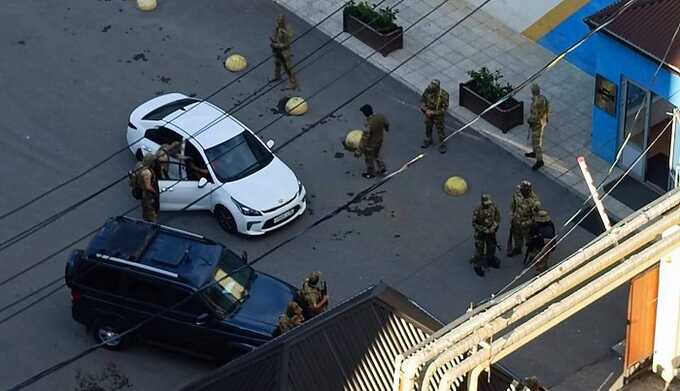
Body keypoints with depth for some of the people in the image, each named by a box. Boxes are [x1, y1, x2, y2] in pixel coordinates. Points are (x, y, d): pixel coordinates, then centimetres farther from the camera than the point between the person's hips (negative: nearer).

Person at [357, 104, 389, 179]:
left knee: (369, 159, 21)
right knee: (376, 155, 33)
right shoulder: (380, 117, -20)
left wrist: (360, 150, -19)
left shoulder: (368, 124, -40)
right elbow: (386, 124, 4)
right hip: (379, 141, 6)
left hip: (370, 145, -6)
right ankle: (382, 168, 43)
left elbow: (364, 138, -31)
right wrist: (387, 128, 29)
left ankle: (371, 173, 43)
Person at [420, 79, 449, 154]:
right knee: (428, 128, 24)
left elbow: (445, 108, -23)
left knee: (440, 130, 11)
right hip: (428, 114, 4)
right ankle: (428, 140, 49)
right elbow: (422, 101, -4)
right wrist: (426, 110, -19)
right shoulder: (427, 91, -20)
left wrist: (433, 113, -25)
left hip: (438, 116, -4)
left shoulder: (444, 95, -31)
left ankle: (442, 144, 32)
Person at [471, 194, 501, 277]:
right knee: (479, 250, 6)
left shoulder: (493, 207, -15)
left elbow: (497, 217, 1)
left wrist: (494, 226, -14)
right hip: (480, 233, -5)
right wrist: (485, 230, -21)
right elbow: (474, 223, -19)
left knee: (491, 247, 23)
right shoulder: (478, 211, -28)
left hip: (491, 232, 5)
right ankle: (478, 267, 24)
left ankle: (491, 261, 49)